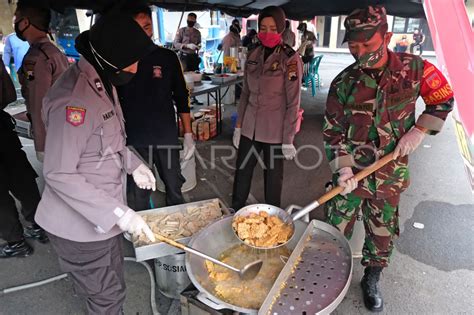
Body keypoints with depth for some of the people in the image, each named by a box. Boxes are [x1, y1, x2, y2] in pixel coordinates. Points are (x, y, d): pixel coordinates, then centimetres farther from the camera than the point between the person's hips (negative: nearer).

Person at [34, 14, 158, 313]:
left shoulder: (103, 82, 4)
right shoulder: (73, 99, -28)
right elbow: (59, 174, -26)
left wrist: (134, 164, 5)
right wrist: (118, 213, -27)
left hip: (103, 216, 9)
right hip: (82, 224, -9)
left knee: (111, 286, 26)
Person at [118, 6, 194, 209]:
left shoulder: (167, 57, 1)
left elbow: (181, 98, 6)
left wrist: (188, 135, 2)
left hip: (167, 138, 1)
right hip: (134, 141, 0)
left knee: (175, 190, 12)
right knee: (137, 200, 6)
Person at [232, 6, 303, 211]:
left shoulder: (291, 59, -11)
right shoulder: (253, 56, 5)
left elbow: (293, 102, -12)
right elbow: (245, 93, 10)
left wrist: (288, 139, -13)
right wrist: (238, 126, 9)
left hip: (274, 131, -4)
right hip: (250, 127, 5)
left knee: (273, 177, 11)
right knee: (241, 172, 13)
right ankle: (235, 213, 33)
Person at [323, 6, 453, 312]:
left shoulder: (413, 68, -7)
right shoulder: (343, 83, -7)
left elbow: (443, 100, 8)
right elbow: (333, 131, -3)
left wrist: (419, 130, -7)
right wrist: (343, 167, -15)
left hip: (390, 175, 1)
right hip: (351, 173, 0)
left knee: (383, 235, 14)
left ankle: (371, 280, 39)